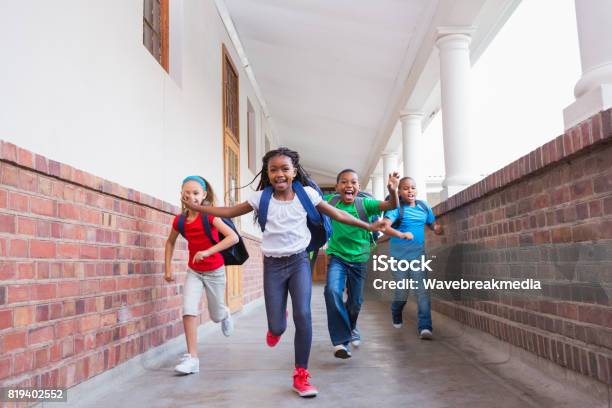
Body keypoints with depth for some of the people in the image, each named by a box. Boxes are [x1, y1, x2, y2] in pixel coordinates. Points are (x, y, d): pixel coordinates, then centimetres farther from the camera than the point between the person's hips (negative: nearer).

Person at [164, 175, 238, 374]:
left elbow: (233, 237, -32)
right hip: (194, 272, 3)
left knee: (216, 316, 13)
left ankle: (225, 314, 50)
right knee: (188, 310, -17)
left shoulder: (209, 216, -21)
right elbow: (170, 242, 12)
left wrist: (208, 251, -37)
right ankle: (192, 358, -11)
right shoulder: (180, 220, -8)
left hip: (214, 271, -2)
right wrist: (168, 268, 7)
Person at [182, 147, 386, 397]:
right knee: (277, 328, 0)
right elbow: (229, 212, 5)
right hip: (273, 265, 1)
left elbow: (336, 214, 4)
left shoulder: (306, 194, -3)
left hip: (299, 262, 0)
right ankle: (276, 326, 42)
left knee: (303, 315, -16)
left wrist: (368, 226, 5)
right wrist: (194, 207, 0)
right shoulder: (261, 197, -2)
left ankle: (301, 375, 3)